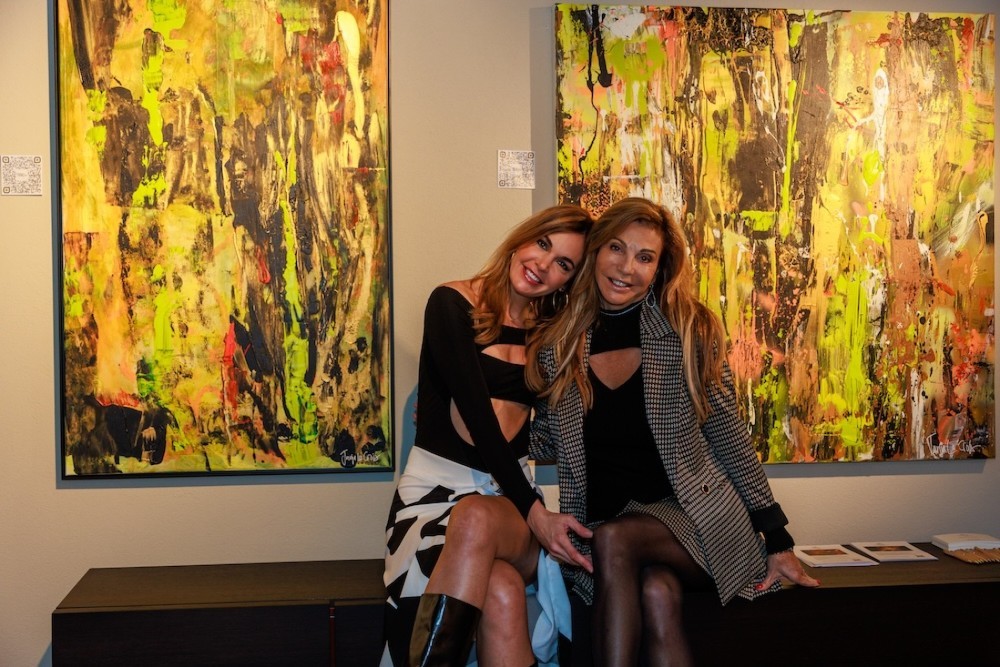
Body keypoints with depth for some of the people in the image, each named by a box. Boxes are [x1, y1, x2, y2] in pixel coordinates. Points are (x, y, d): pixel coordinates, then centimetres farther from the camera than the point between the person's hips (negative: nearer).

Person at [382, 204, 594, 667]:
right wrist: (533, 508, -19)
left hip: (511, 493, 3)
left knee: (477, 519, -37)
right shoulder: (453, 303, -3)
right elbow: (475, 412, -14)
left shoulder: (550, 332, 11)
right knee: (501, 592, -36)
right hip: (439, 485, -3)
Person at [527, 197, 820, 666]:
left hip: (691, 519, -1)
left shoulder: (688, 333, -1)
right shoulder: (558, 344, 4)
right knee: (657, 594, -32)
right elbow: (546, 439, 14)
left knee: (614, 540, -33)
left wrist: (777, 540, 2)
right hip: (598, 530, 1)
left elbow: (728, 438, 2)